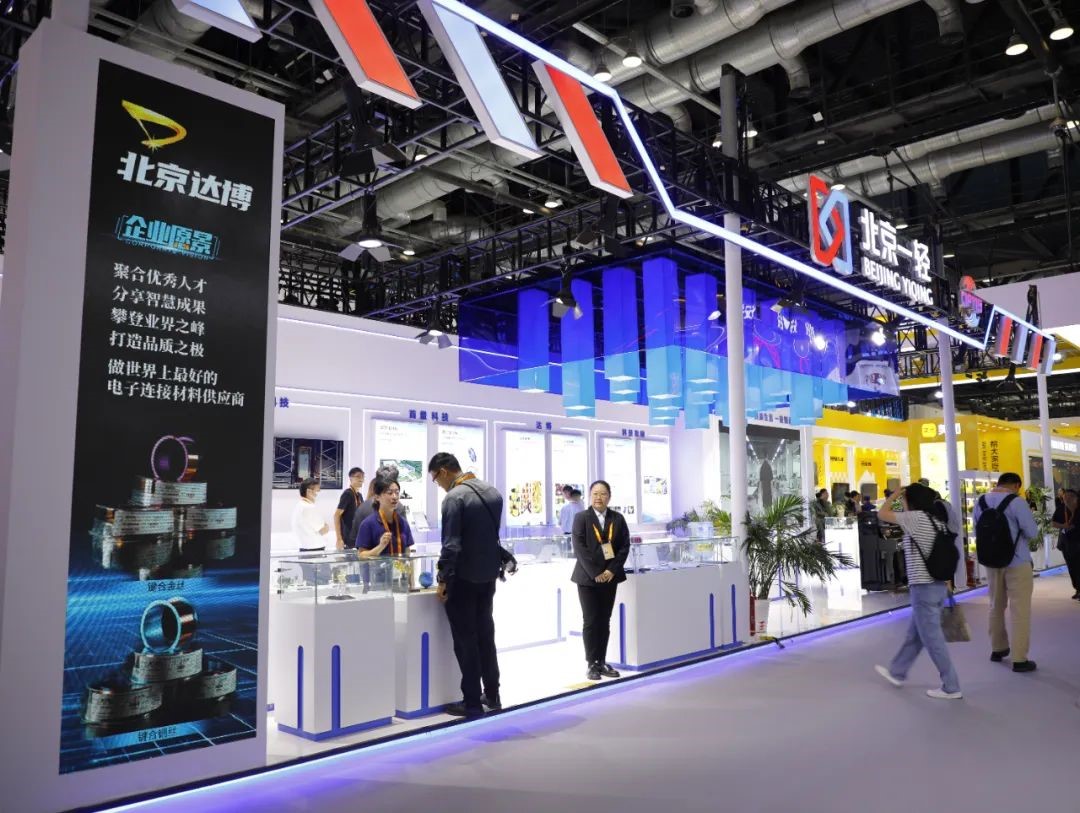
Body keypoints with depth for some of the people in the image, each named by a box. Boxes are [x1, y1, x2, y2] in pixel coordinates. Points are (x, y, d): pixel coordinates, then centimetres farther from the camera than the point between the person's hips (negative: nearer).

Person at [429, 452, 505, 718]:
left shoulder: (454, 498, -18)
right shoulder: (493, 492, 6)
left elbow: (451, 545, -21)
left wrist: (443, 580, -13)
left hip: (463, 578, -7)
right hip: (489, 575, 8)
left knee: (465, 639, 3)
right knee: (485, 635, 17)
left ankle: (472, 702, 10)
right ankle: (491, 695, 27)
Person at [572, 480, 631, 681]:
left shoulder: (618, 519, 7)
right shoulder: (581, 518, -2)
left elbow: (625, 546, 2)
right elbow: (580, 548, -10)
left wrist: (612, 570, -9)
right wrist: (595, 573, -15)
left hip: (609, 577, 3)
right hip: (588, 578, -3)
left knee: (605, 621, 8)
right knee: (591, 621, -2)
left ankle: (602, 662, 15)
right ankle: (592, 664, 5)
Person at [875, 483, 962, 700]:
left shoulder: (916, 518, -14)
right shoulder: (937, 520, 9)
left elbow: (882, 514, -9)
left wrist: (894, 495, 5)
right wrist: (947, 583, 17)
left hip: (924, 588, -9)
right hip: (938, 586, 9)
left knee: (932, 639, 1)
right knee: (914, 634, 19)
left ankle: (951, 688, 8)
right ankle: (897, 672, 33)